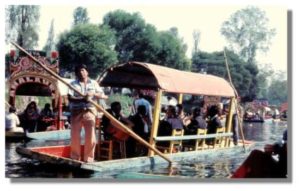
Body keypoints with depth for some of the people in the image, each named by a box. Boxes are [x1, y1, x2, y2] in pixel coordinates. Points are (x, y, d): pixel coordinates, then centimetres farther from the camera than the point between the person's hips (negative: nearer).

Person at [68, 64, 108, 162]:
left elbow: (103, 95, 7)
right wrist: (82, 99, -24)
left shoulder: (93, 83, 11)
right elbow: (70, 98, -8)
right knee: (75, 136, 1)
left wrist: (93, 94, -12)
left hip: (89, 112, 1)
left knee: (90, 136, -5)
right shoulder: (73, 84, 6)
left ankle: (89, 159, 6)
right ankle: (75, 159, 13)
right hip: (76, 112, 0)